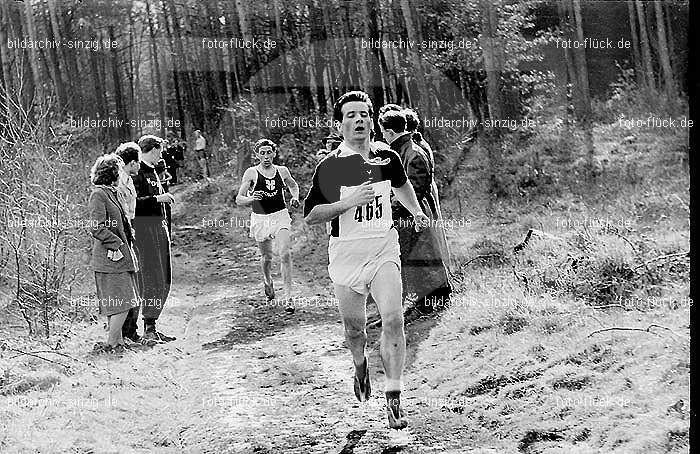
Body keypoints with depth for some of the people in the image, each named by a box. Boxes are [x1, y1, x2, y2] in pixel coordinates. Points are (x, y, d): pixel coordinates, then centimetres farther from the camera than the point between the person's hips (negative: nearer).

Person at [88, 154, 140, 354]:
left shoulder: (111, 193, 16)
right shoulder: (98, 195, -13)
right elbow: (97, 229, -19)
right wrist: (116, 244, -16)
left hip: (121, 257, 9)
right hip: (110, 260, -9)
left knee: (116, 306, 12)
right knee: (122, 304, -9)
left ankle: (117, 342, 18)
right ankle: (111, 344, -2)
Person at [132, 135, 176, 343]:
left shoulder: (153, 172, 19)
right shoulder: (137, 172, -11)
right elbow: (134, 202, -22)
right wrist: (157, 198, -21)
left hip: (159, 227, 10)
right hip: (144, 227, -10)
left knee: (164, 281, 10)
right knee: (150, 279, -10)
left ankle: (152, 324, 16)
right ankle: (148, 329, -6)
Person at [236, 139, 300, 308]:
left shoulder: (282, 171, 3)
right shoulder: (251, 173, -5)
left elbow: (293, 185, 24)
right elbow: (239, 199, -7)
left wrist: (295, 198, 5)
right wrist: (251, 199, -27)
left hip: (280, 216, 1)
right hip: (260, 218, 0)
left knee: (285, 254, -14)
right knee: (266, 257, 11)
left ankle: (288, 297, -13)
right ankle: (267, 281, 46)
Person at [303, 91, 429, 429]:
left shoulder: (387, 158, 4)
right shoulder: (329, 166, -8)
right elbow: (310, 216, -7)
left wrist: (416, 212, 25)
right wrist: (348, 202, -18)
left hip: (384, 251, 1)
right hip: (346, 255, -1)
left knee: (393, 319, -15)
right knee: (354, 328, 9)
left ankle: (393, 399, -10)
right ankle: (360, 366, 44)